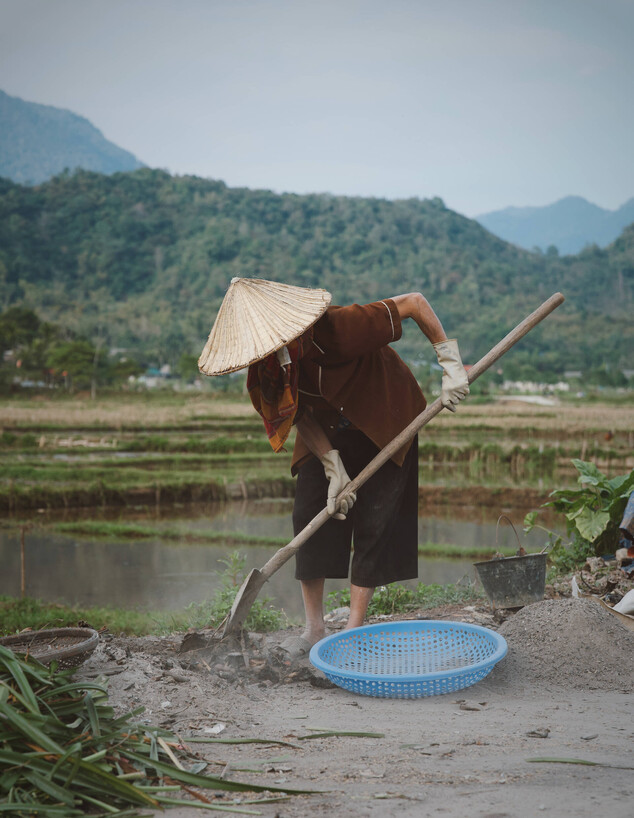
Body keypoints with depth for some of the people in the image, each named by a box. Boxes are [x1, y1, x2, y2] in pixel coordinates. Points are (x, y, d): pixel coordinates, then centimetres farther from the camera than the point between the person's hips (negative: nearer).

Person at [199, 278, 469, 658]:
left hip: (387, 427, -4)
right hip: (328, 436, 5)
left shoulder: (339, 327, -37)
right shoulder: (266, 367, -19)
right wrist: (334, 470, -16)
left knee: (372, 523, -9)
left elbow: (415, 302, -29)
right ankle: (315, 630, 6)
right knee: (309, 516, -5)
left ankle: (353, 632, 1)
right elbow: (302, 417, -7)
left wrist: (451, 366, -28)